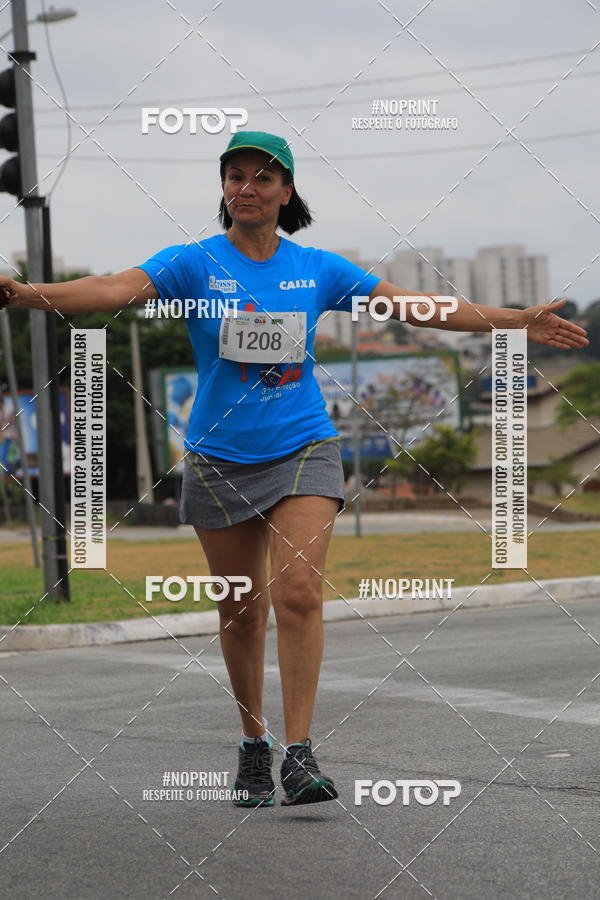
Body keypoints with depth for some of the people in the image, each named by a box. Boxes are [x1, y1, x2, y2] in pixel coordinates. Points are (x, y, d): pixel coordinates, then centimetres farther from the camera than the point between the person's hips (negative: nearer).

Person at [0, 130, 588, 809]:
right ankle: (253, 745, 25)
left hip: (302, 450, 0)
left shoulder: (318, 270, 4)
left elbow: (418, 307, 8)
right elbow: (116, 289, -19)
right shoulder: (194, 264, -3)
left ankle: (298, 753, -14)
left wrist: (518, 321, 6)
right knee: (240, 609, 6)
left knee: (299, 591, -16)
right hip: (220, 458, 0)